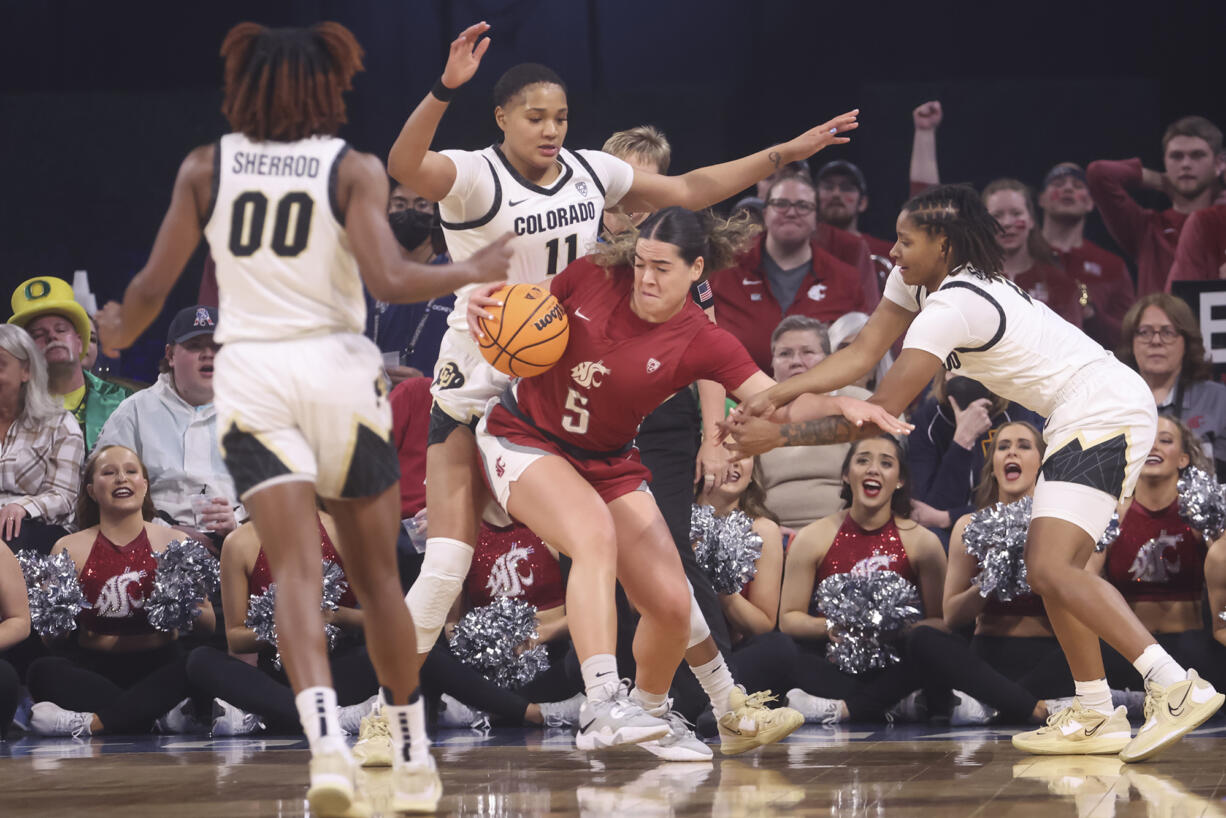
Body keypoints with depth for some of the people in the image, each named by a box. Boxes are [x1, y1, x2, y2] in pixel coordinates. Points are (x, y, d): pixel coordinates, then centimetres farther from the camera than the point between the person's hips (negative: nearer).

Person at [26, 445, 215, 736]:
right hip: (93, 670, 1)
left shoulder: (175, 543, 8)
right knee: (42, 671, -31)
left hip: (159, 668, -1)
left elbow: (209, 624, 6)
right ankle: (165, 713, -35)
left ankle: (92, 722, -40)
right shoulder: (70, 548, 8)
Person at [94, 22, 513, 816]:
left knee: (296, 570, -7)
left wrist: (120, 332, 28)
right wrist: (471, 271, 3)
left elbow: (152, 288, 7)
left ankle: (326, 736, -30)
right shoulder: (354, 168, -1)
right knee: (376, 574, 13)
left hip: (250, 373, 1)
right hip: (339, 367, 0)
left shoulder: (205, 168, 6)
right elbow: (389, 280, -13)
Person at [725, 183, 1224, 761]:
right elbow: (861, 354, 11)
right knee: (1051, 570, 14)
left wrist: (778, 436, -13)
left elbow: (882, 412, -19)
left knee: (1051, 569, -21)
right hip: (1096, 415, 11)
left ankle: (1178, 687, -30)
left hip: (1104, 415, -11)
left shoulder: (951, 307, -19)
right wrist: (773, 397, 1)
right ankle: (1095, 718, 16)